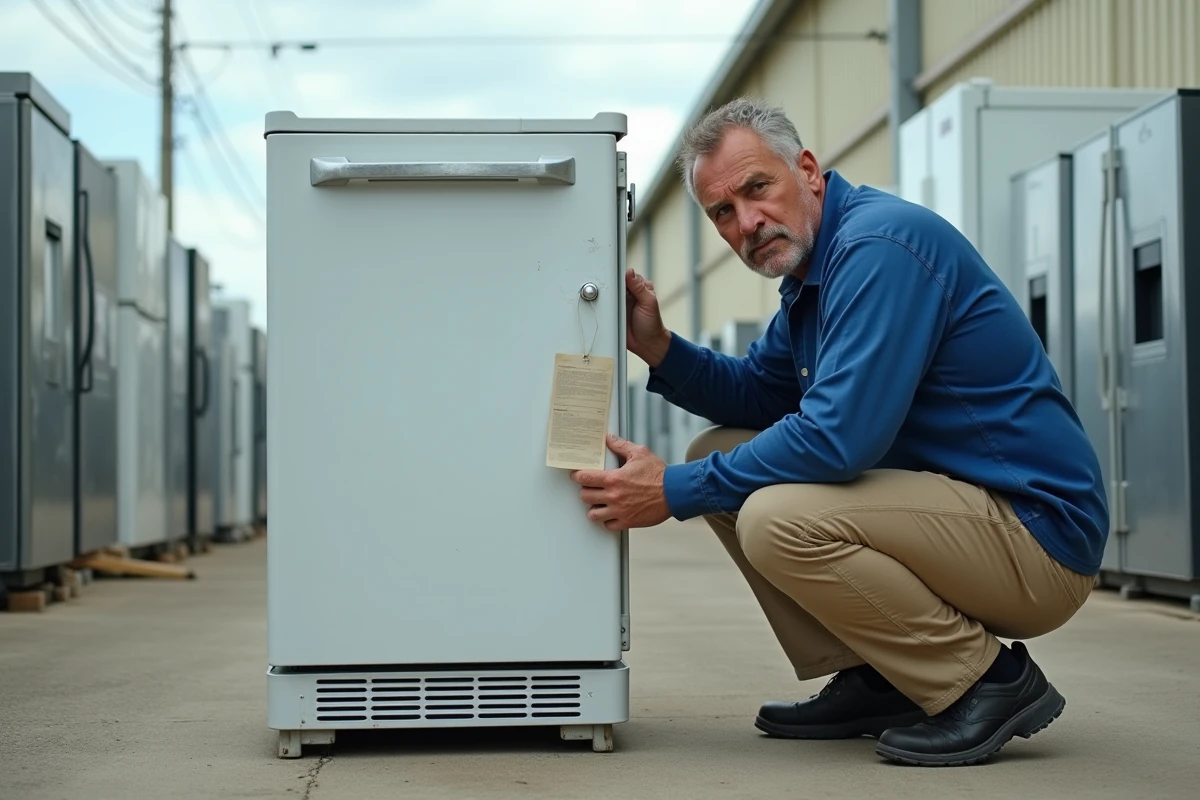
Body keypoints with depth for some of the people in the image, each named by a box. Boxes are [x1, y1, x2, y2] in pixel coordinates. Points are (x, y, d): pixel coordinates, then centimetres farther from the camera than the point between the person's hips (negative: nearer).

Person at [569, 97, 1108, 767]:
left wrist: (676, 491, -18)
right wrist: (658, 347, 3)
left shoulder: (880, 245, -19)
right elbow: (756, 393, 22)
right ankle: (873, 682, 10)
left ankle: (991, 683, -10)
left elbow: (839, 437, -27)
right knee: (720, 456, 9)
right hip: (953, 497, 10)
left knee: (777, 518, -28)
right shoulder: (813, 266, 12)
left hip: (1038, 533, -10)